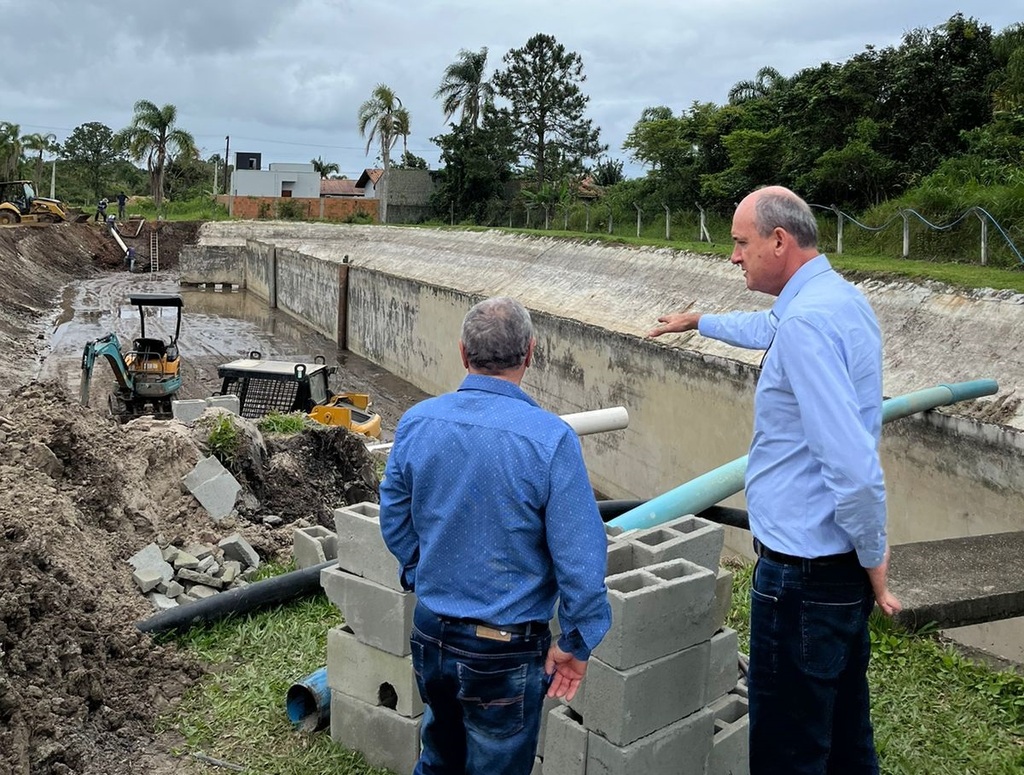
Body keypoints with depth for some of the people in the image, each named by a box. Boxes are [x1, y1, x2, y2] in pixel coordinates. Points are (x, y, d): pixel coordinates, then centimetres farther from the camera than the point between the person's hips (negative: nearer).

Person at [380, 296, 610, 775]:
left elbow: (394, 521, 5)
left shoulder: (416, 423, -7)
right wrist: (576, 642, -7)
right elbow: (580, 556, -19)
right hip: (506, 650, -4)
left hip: (429, 633, 5)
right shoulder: (550, 438, -21)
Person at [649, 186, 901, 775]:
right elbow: (769, 329, 32)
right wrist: (701, 321, 46)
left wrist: (873, 556, -14)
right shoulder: (843, 298, 9)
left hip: (804, 568, -10)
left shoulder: (806, 321, -23)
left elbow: (853, 465, -28)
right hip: (839, 560, 10)